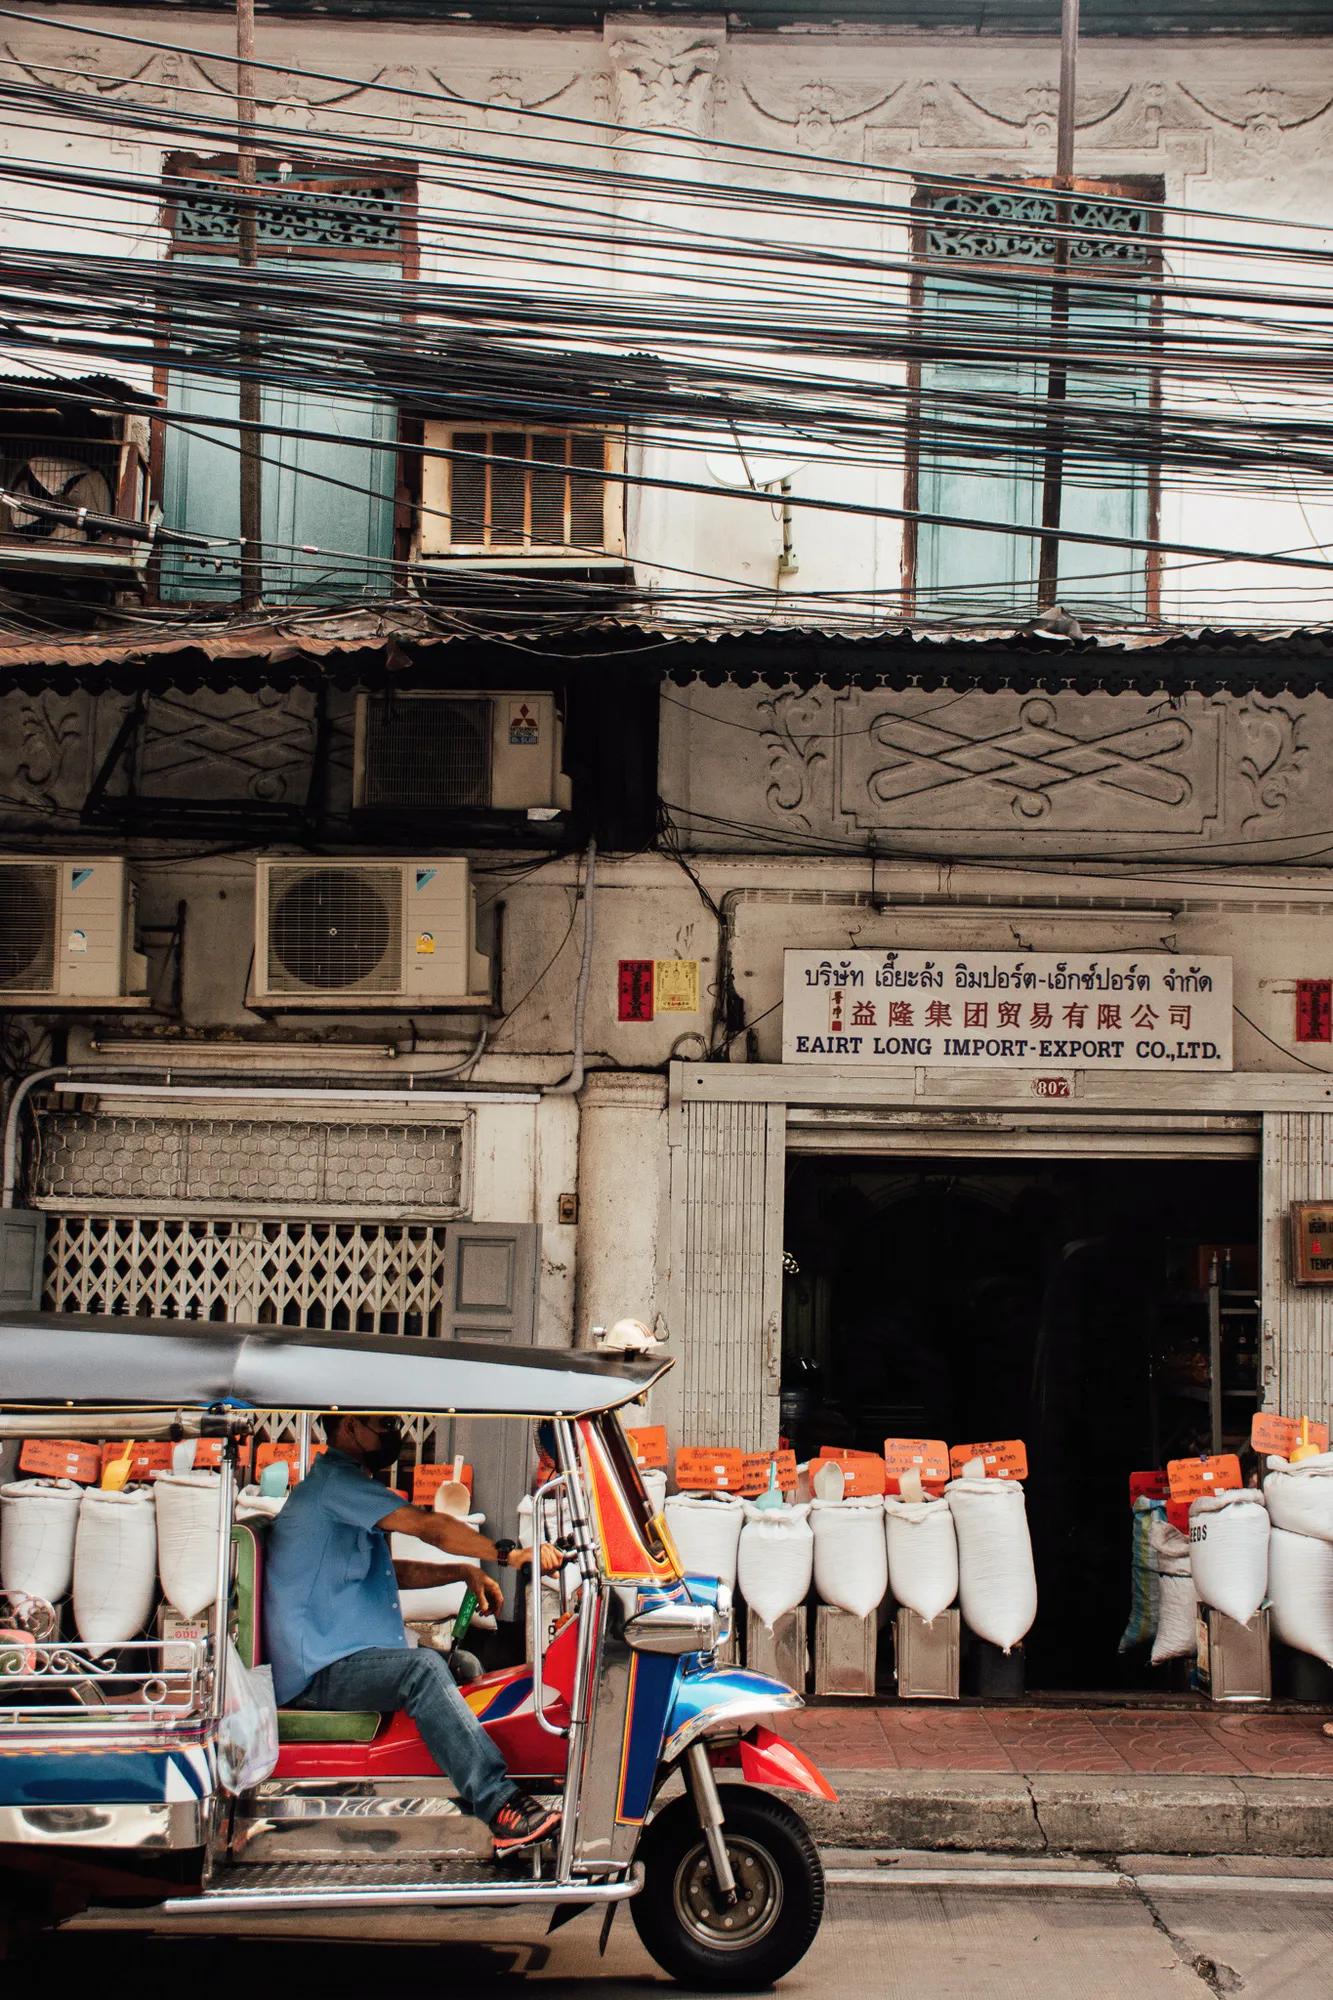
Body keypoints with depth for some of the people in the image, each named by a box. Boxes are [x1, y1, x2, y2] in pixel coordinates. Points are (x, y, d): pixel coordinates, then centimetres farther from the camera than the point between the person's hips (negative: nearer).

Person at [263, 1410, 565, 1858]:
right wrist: (509, 1554, -24)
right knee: (423, 1668, -30)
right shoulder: (333, 1481, -12)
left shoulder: (344, 1486, 22)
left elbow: (389, 1571, 28)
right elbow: (426, 1526, -22)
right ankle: (500, 1808, -38)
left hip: (344, 1657, 11)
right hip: (316, 1671, -11)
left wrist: (463, 1571, 14)